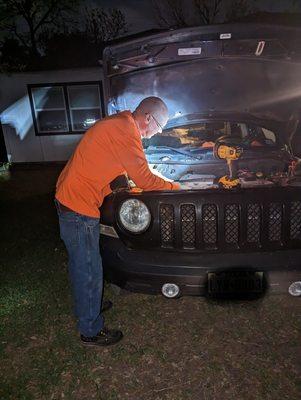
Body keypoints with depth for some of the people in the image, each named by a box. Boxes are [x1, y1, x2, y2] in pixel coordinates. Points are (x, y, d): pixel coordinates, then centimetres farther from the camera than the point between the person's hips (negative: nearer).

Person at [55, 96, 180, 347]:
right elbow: (144, 180, -18)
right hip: (79, 206, -10)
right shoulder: (125, 132, -20)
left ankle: (88, 305, 47)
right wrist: (175, 187, -2)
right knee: (89, 270, 4)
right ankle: (91, 331, 24)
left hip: (68, 197, 10)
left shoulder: (116, 124, 13)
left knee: (81, 264, 25)